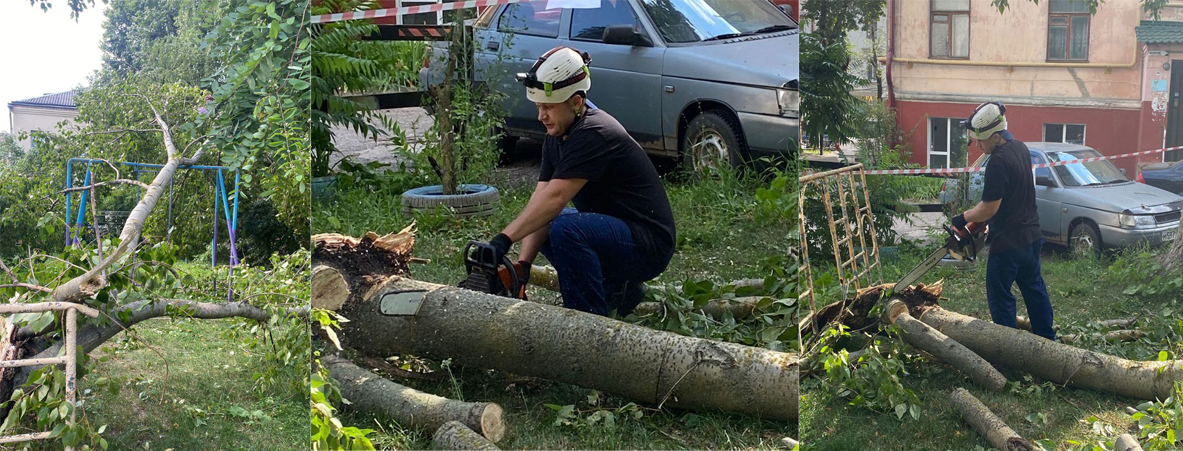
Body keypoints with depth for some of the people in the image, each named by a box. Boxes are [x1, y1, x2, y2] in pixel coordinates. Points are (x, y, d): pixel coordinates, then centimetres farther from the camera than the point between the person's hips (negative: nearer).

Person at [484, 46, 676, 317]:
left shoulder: (594, 134, -22)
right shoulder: (557, 138, 6)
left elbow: (554, 198, -31)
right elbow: (540, 201, -2)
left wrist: (505, 239, -36)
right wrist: (523, 264, -14)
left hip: (648, 246, -10)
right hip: (612, 231, 10)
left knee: (565, 228, -30)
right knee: (537, 224, 15)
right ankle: (617, 290, 14)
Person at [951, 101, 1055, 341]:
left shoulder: (998, 162, -25)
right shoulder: (1020, 147, 4)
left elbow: (989, 208, -22)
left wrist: (963, 219, -5)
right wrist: (975, 215, 12)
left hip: (1008, 242, -9)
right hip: (1031, 235, 9)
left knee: (1000, 296, 3)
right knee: (1034, 288, 21)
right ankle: (1047, 339, 31)